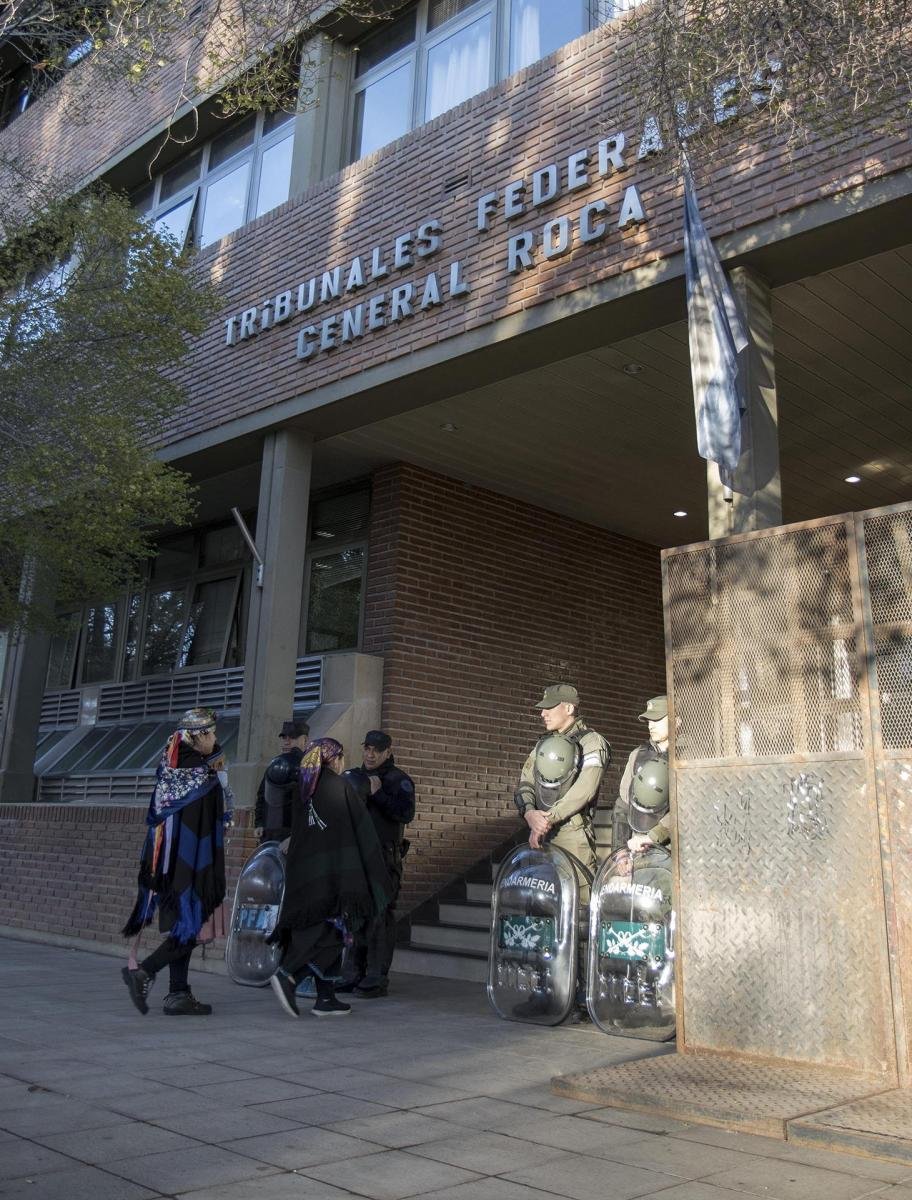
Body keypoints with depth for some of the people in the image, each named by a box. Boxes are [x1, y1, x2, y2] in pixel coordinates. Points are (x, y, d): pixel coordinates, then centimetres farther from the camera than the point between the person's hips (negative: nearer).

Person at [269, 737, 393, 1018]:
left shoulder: (305, 793, 11)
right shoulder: (342, 787, -7)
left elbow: (296, 836, 14)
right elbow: (363, 831, -7)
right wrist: (375, 874, 0)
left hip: (306, 875, 7)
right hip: (337, 875, -7)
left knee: (326, 934, 12)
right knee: (335, 932, -3)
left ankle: (326, 998, 12)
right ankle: (288, 975, -18)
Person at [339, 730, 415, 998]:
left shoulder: (398, 780, -2)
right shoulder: (354, 775, 17)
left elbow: (406, 813, -16)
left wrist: (377, 793, -17)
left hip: (383, 858, -6)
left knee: (379, 916, -8)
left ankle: (377, 978, -3)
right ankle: (357, 974, 17)